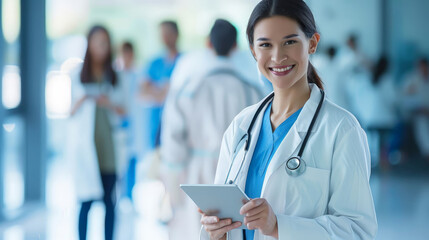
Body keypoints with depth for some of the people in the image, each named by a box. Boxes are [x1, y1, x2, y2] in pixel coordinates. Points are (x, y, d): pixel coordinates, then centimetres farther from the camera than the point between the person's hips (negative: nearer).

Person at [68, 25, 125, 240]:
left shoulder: (114, 76, 12)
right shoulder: (78, 75, 6)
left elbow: (122, 111, 12)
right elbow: (71, 113, 7)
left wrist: (110, 104, -8)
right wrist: (82, 100, -13)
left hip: (108, 140, 2)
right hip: (85, 141, -2)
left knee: (109, 199, -1)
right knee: (87, 199, -7)